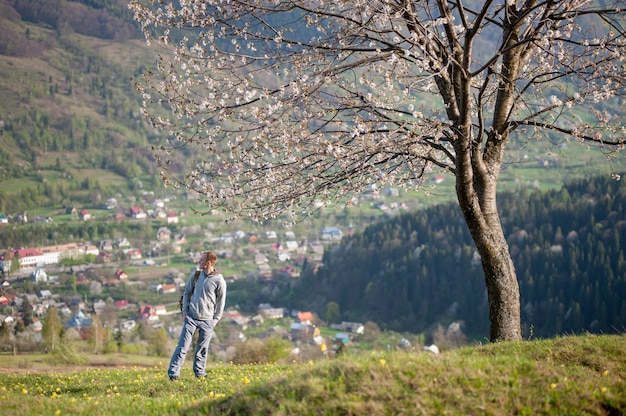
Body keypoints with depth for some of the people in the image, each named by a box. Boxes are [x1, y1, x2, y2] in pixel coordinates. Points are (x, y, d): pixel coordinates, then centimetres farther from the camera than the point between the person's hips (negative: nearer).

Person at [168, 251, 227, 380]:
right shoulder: (195, 275, 4)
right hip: (191, 317, 2)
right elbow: (187, 293, 13)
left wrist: (216, 319, -1)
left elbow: (221, 301, 2)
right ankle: (173, 373, -4)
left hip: (207, 320, -2)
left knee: (202, 348, 7)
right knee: (183, 346, -4)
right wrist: (185, 311, 5)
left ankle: (199, 372, 22)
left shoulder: (219, 281, -6)